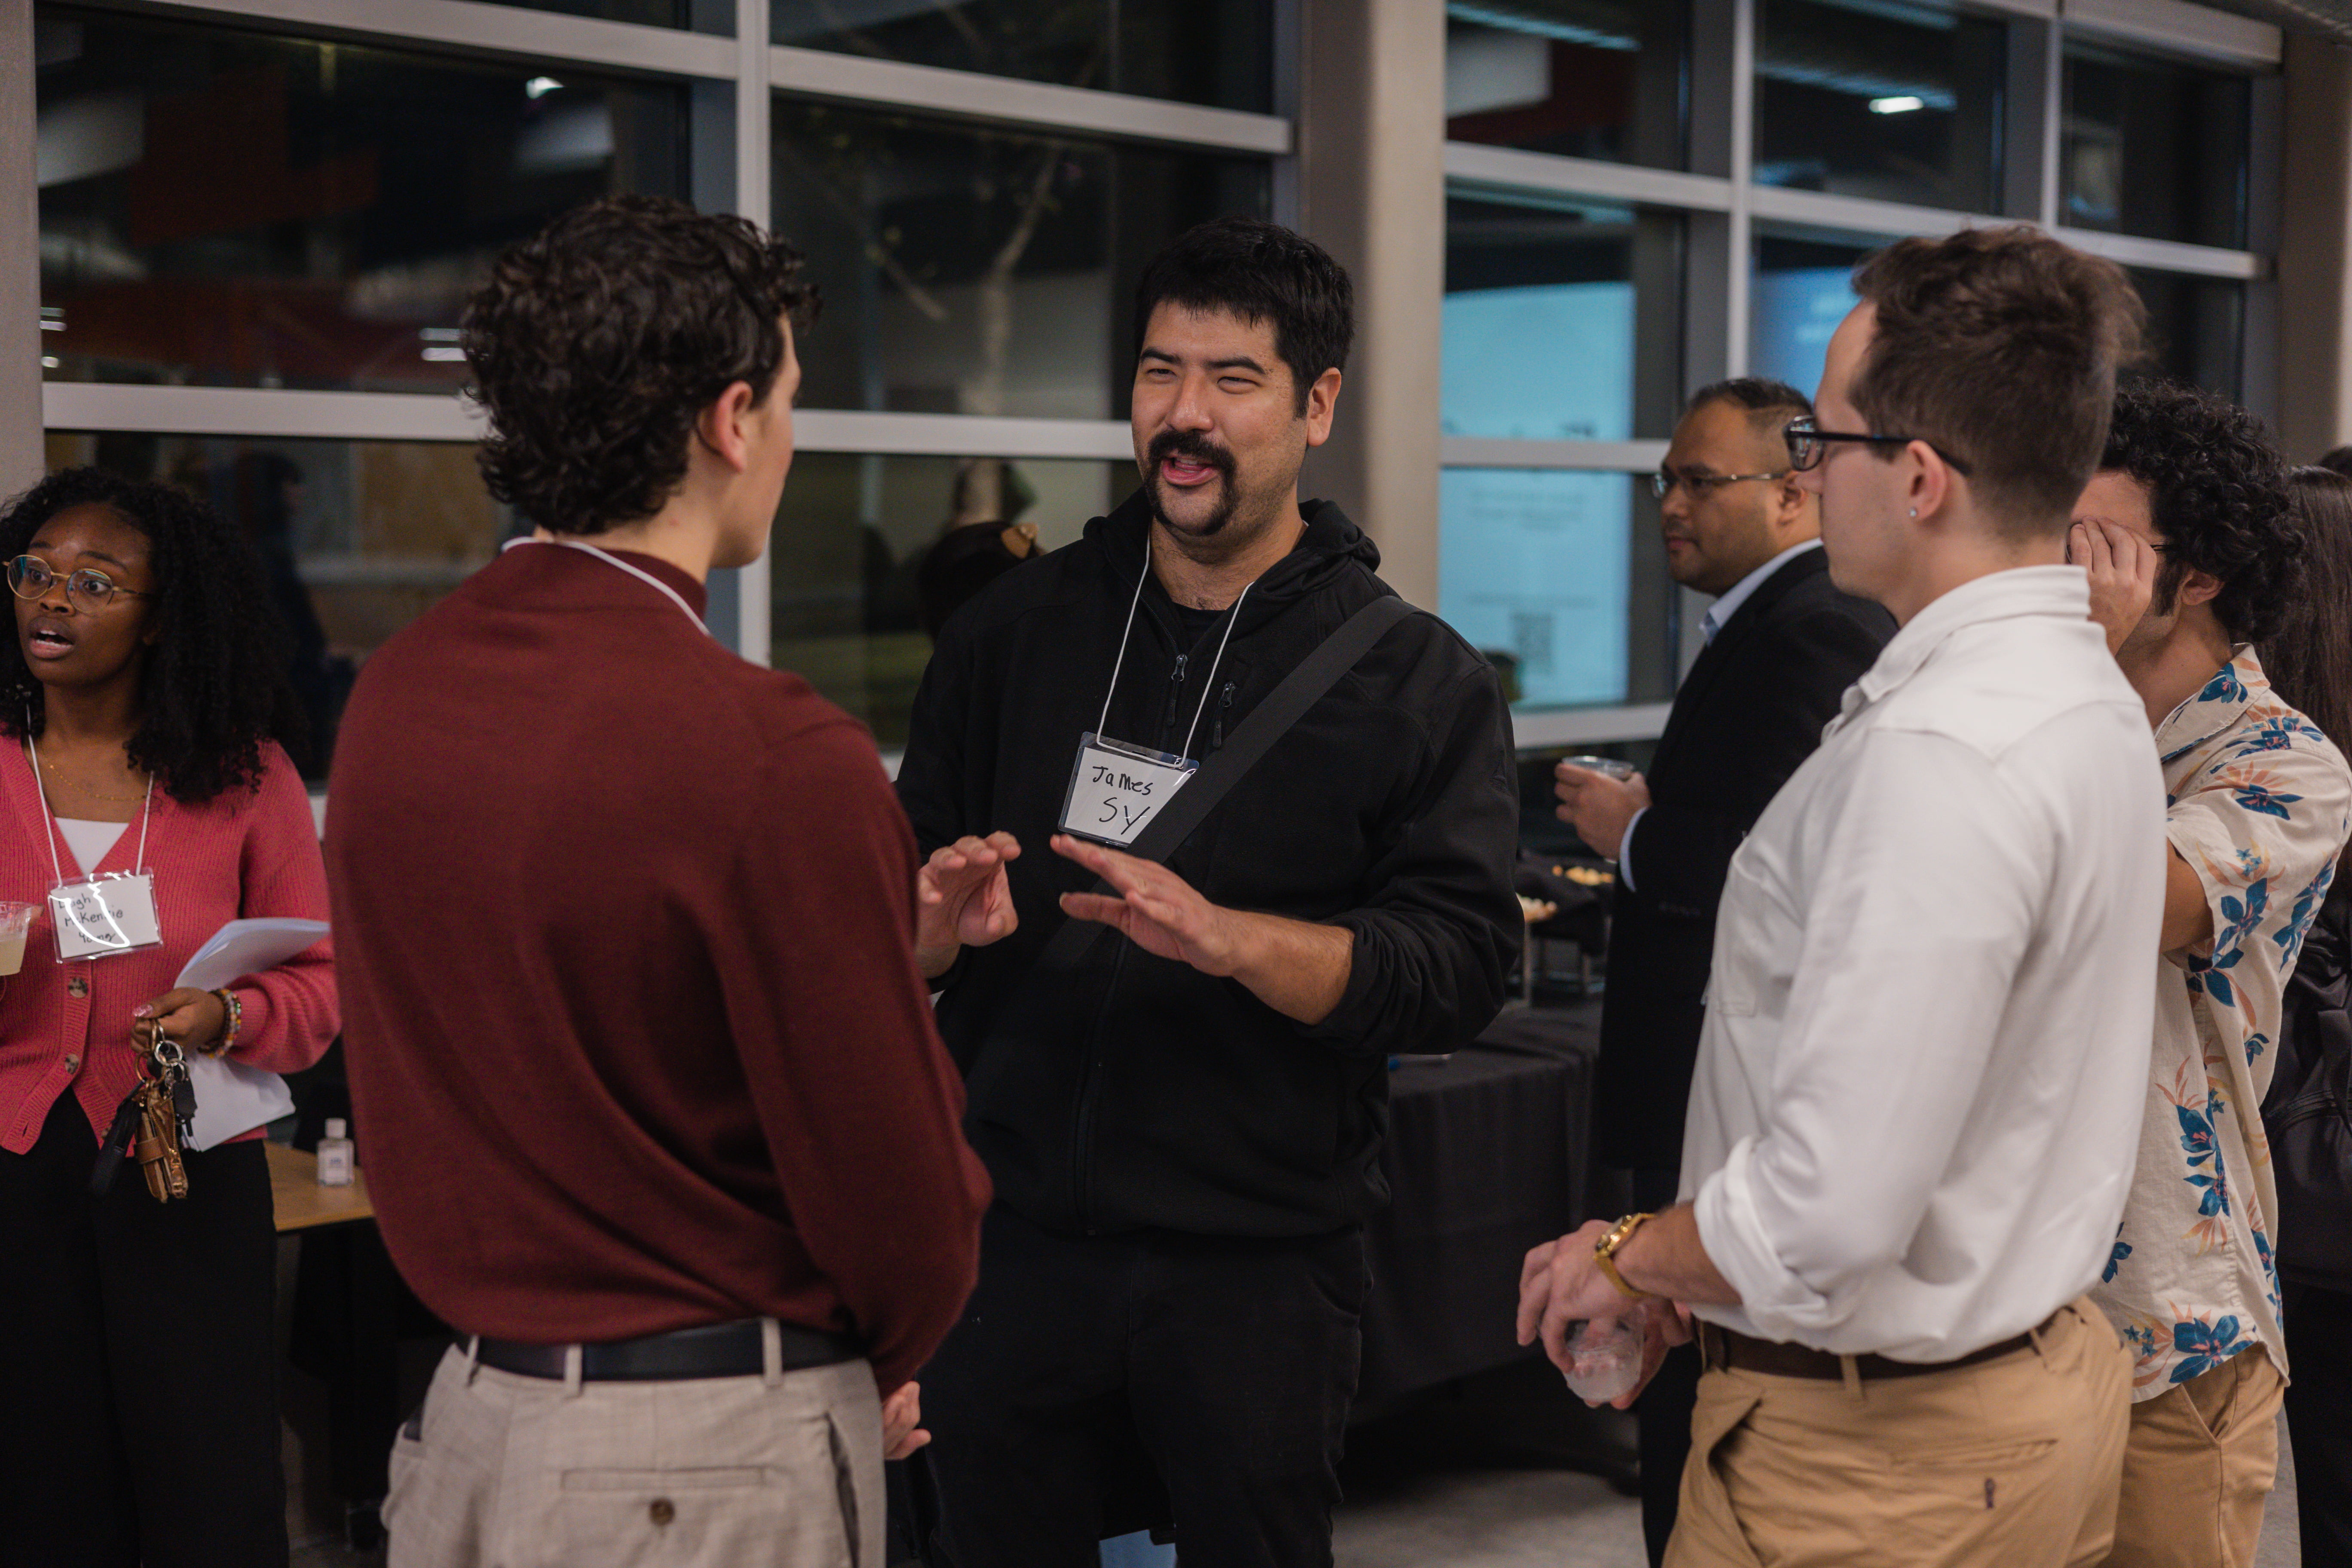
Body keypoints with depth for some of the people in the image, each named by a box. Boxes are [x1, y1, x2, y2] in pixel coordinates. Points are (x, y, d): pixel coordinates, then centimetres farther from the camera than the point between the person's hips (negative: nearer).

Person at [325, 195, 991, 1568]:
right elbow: (900, 1187, -17)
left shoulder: (392, 696, -1)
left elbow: (396, 1102, 6)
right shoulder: (779, 758, -23)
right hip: (715, 1456, -6)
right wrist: (879, 1363, 4)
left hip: (473, 1404, 7)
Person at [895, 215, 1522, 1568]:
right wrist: (938, 924, -14)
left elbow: (1464, 965, -12)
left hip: (1265, 1265, -2)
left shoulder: (1421, 680, -2)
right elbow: (896, 921, 10)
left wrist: (1224, 937, -25)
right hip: (1018, 1238, 2)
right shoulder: (1014, 631, 6)